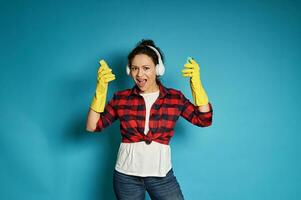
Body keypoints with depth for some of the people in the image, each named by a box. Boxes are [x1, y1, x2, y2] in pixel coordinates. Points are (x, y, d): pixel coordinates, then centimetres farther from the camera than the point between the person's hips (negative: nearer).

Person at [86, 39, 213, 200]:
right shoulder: (121, 98, -2)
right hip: (126, 175, 1)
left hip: (162, 174, 0)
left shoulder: (175, 97, -1)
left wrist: (196, 83, -16)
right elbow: (92, 126, -7)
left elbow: (204, 120, -9)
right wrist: (101, 89, -16)